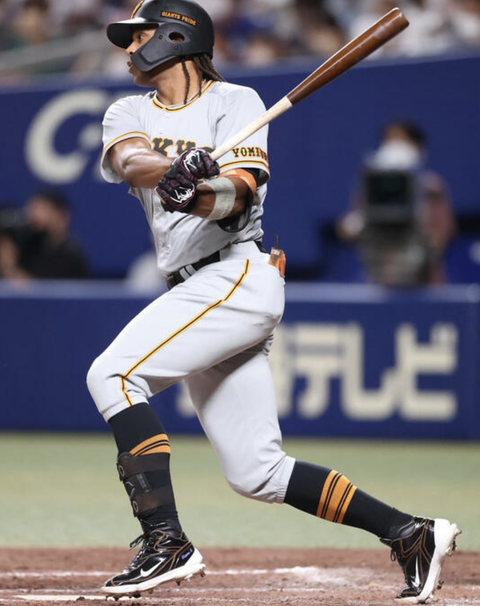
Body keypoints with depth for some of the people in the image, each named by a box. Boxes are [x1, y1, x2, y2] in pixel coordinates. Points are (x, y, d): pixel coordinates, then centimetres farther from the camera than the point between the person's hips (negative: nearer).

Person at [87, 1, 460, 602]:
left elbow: (240, 194, -15)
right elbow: (129, 162, -8)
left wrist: (198, 196, -37)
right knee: (256, 472, 5)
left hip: (237, 275, -7)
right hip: (194, 292, 7)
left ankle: (165, 541, -27)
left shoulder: (235, 102, 0)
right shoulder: (128, 113, 16)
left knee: (112, 373, -23)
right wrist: (175, 169, -30)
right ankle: (410, 533, 11)